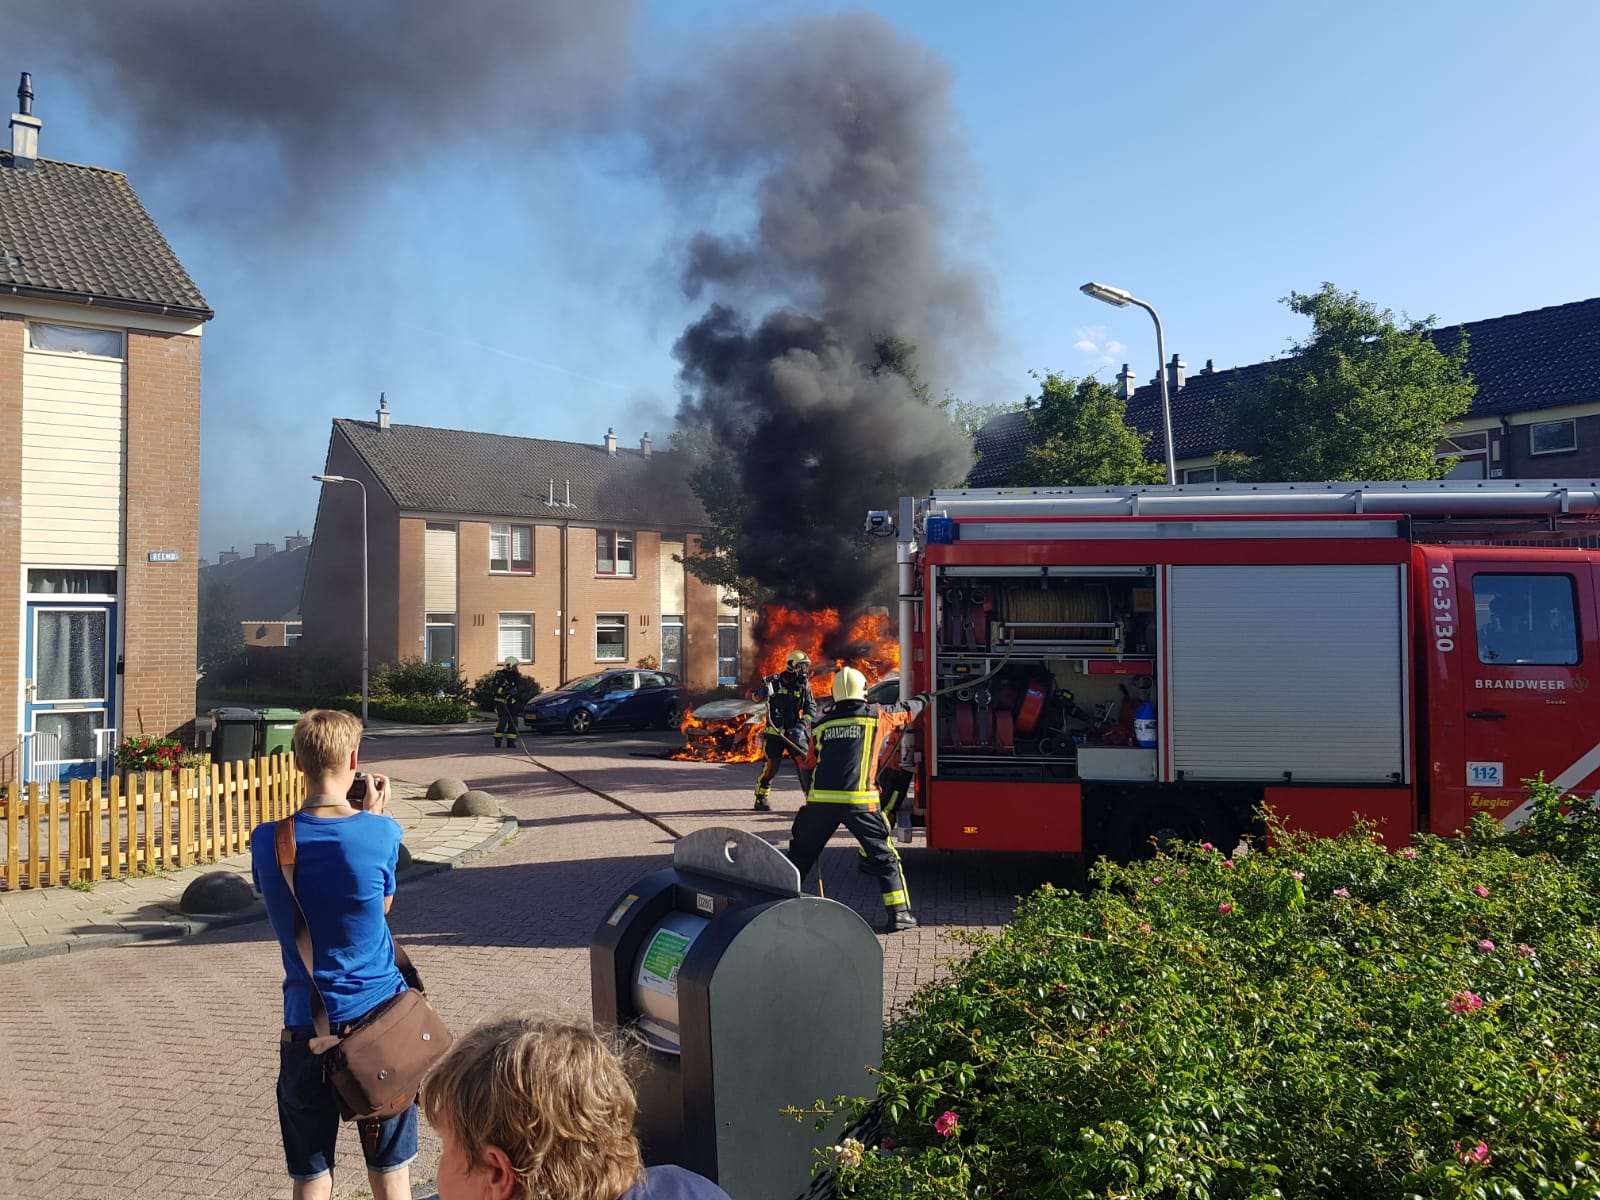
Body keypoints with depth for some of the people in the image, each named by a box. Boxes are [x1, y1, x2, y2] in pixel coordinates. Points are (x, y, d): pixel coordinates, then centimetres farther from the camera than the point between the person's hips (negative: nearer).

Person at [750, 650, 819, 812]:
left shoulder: (804, 686, 6)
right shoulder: (775, 681, -4)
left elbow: (811, 707, 3)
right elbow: (754, 696, 0)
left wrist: (802, 724, -12)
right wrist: (762, 693, -24)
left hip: (795, 732, 3)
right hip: (775, 732, -3)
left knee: (804, 762, -7)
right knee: (772, 765, -3)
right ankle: (761, 798, 14)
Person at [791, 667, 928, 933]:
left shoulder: (821, 725, 15)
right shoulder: (876, 716, 7)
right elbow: (907, 711, 25)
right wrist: (922, 699, 47)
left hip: (821, 800, 3)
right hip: (859, 801, -2)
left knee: (800, 854, 19)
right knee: (884, 857, 10)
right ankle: (898, 913, 5)